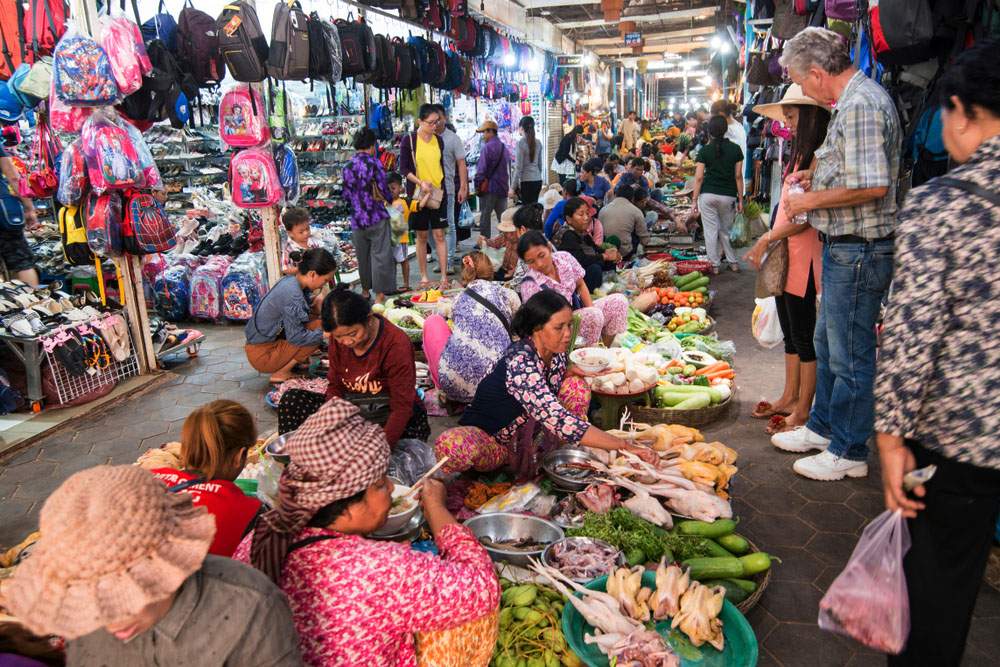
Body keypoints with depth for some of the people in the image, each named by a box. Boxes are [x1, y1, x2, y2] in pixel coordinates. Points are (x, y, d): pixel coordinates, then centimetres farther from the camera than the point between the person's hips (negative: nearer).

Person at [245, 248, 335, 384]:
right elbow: (296, 337, -24)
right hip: (263, 354, -8)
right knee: (318, 328, -15)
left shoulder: (291, 281, 0)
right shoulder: (292, 294, -27)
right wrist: (324, 333, -13)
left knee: (317, 323, 0)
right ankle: (281, 374, -3)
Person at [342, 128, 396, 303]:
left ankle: (365, 290, 29)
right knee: (380, 255, 0)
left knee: (362, 256, 16)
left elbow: (346, 194, 8)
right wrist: (390, 198, 10)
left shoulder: (348, 167, 4)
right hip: (377, 218, -5)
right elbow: (383, 189, -10)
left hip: (357, 219, 5)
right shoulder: (374, 163, -9)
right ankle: (379, 294, 1)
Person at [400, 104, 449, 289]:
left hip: (438, 194, 3)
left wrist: (441, 187, 7)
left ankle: (444, 277, 3)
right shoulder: (409, 140, -7)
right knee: (422, 236, 5)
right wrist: (421, 183, -19)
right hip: (418, 194, -3)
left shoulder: (439, 140, 6)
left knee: (439, 235, 0)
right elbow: (403, 168, -7)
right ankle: (424, 277, 16)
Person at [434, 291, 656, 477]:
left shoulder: (556, 352, -9)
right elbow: (561, 423, -41)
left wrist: (571, 371, -7)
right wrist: (624, 446, -40)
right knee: (452, 445, -41)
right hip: (487, 437, -7)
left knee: (577, 386, -9)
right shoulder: (520, 362, -34)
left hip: (525, 439, 8)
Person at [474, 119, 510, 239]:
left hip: (489, 186, -7)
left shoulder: (487, 147, -12)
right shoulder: (504, 147, 14)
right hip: (502, 187, 8)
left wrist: (478, 184, -8)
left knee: (485, 214, -2)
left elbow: (482, 168, -15)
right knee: (503, 215, 11)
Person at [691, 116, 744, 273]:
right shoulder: (736, 149, 1)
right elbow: (738, 176, 2)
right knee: (725, 231, 17)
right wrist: (740, 199, 8)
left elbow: (699, 177, -5)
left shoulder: (705, 150, -2)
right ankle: (733, 262, 20)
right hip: (729, 196, 2)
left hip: (708, 195, -2)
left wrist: (694, 200, -1)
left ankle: (715, 264, 9)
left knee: (711, 231, 5)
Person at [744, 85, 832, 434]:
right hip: (785, 255, 10)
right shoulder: (802, 152, 15)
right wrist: (771, 241, 11)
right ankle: (790, 398, 27)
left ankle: (804, 409, 9)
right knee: (791, 332, 16)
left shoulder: (819, 156, -15)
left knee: (803, 334, -1)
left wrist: (768, 238, -14)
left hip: (803, 256, -10)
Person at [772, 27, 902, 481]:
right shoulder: (855, 99, 14)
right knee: (827, 343, 20)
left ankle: (849, 452, 15)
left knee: (850, 355, 1)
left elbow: (873, 187, -27)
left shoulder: (860, 106, -19)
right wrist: (815, 175, 14)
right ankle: (822, 427, 36)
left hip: (857, 251, -11)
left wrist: (811, 200, -16)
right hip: (845, 246, 11)